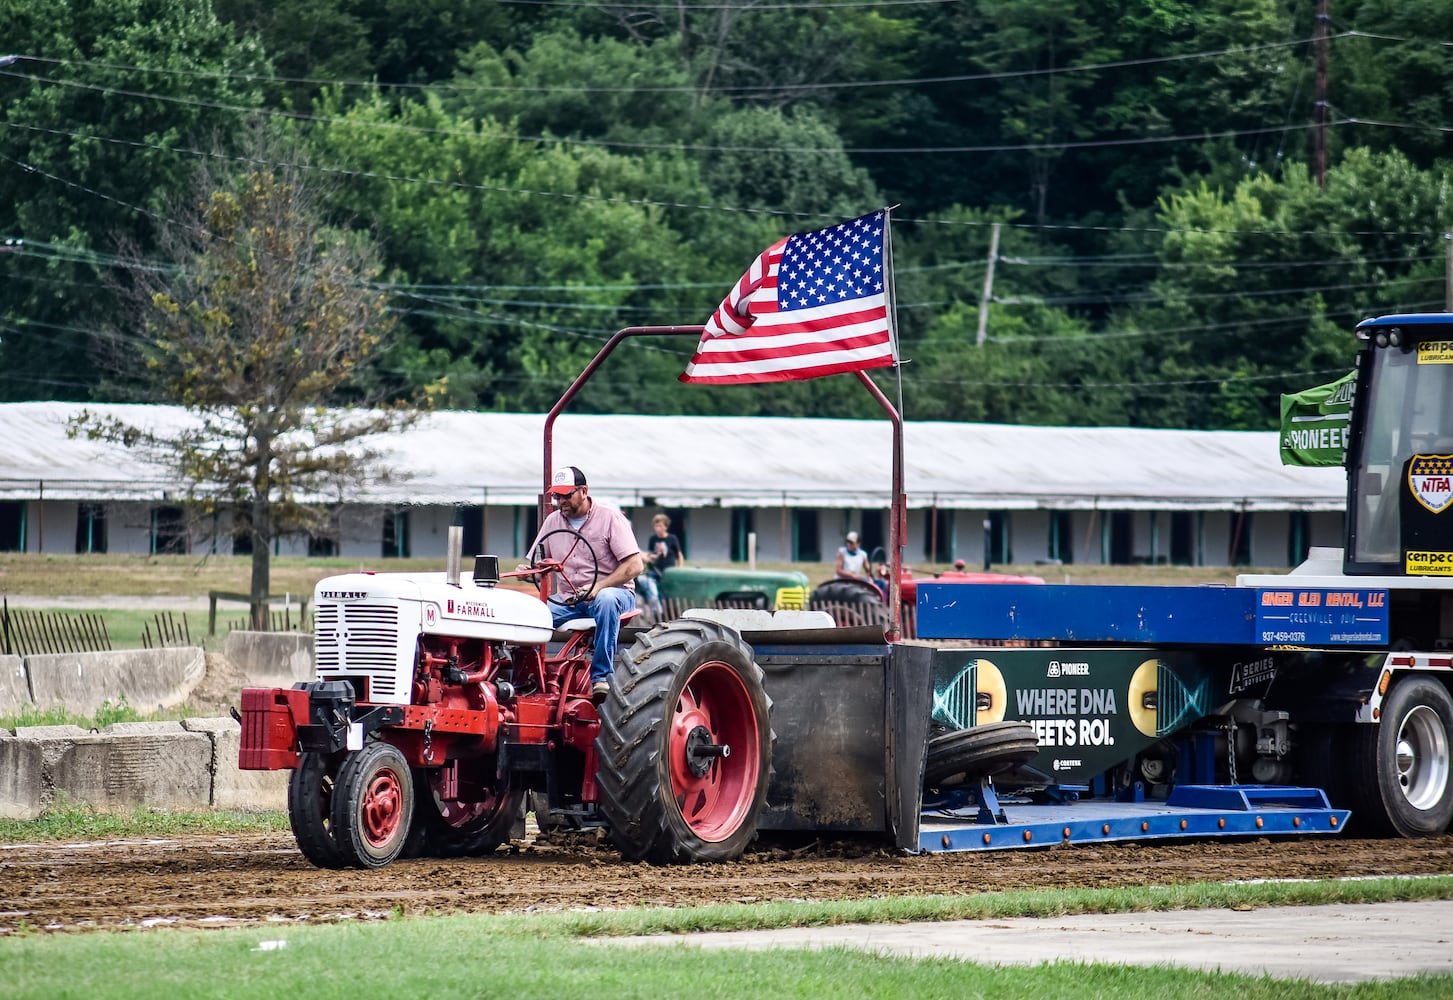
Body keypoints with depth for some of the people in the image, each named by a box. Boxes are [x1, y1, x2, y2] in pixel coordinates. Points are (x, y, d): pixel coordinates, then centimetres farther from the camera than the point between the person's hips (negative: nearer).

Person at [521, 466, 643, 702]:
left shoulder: (610, 518, -5)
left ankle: (601, 676, -40)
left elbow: (634, 566, -11)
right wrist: (528, 571, -12)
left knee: (606, 600, -41)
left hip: (612, 592, -4)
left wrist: (598, 587, -24)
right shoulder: (553, 521, 11)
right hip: (567, 600, 4)